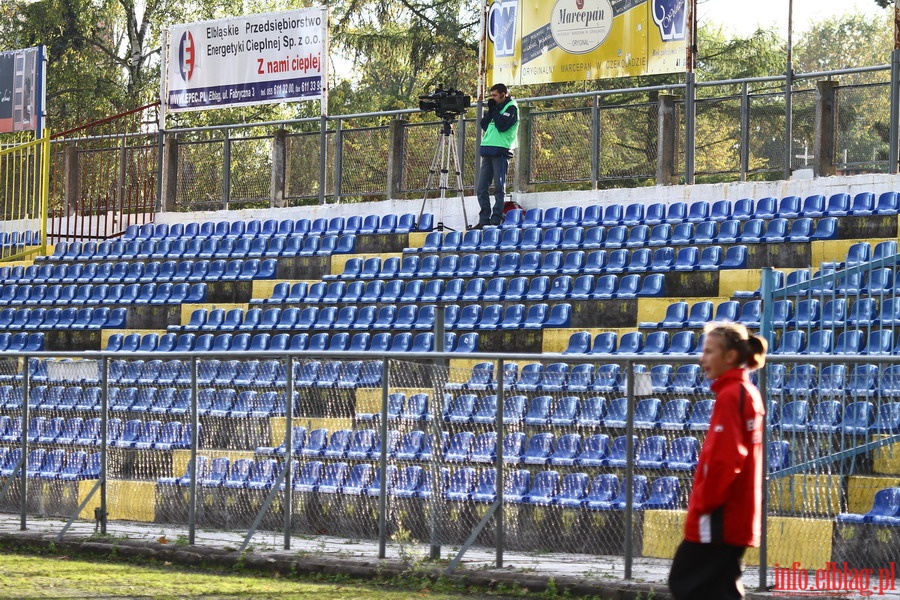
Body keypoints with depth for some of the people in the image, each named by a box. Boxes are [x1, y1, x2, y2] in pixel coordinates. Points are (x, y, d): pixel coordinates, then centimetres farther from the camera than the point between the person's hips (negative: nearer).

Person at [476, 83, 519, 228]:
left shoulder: (511, 108, -2)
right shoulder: (495, 108, 21)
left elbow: (502, 125, -15)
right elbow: (484, 125, 16)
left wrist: (494, 110, -6)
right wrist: (490, 111, 5)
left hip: (501, 151, -8)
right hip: (488, 151, 8)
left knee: (499, 187, -6)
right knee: (482, 189, 4)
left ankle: (496, 219, -6)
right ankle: (484, 219, 7)